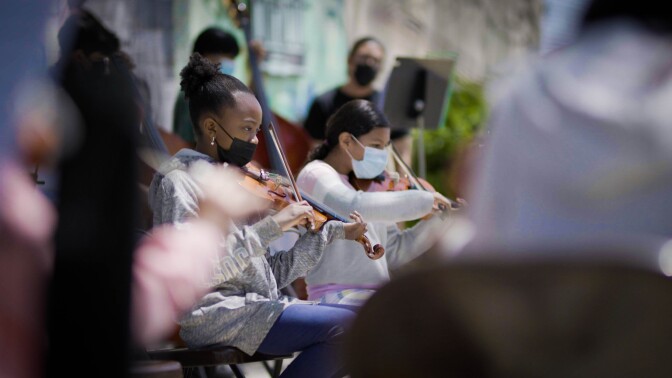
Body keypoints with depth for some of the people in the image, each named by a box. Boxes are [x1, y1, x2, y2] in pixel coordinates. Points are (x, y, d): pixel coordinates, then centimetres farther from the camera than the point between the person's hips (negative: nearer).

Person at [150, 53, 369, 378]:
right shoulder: (179, 181, -7)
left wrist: (334, 232, 11)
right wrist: (271, 226, -22)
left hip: (260, 307, 9)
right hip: (215, 314, -8)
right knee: (345, 327, -21)